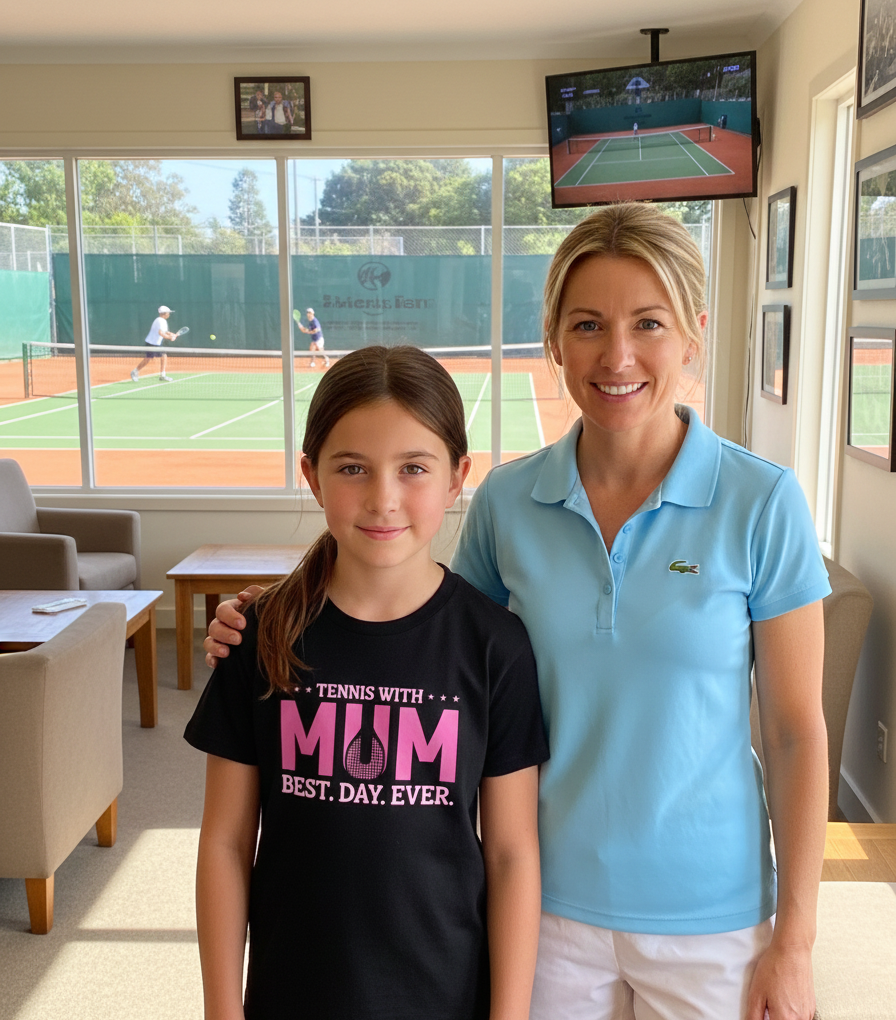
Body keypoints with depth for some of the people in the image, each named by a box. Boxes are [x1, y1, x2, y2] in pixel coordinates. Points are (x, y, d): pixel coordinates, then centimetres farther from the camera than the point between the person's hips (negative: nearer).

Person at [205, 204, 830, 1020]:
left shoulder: (760, 502, -12)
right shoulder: (507, 501, -6)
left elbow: (797, 731, -8)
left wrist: (793, 943, -6)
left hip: (708, 913, -1)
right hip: (548, 898, 2)